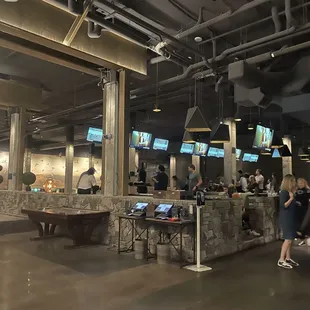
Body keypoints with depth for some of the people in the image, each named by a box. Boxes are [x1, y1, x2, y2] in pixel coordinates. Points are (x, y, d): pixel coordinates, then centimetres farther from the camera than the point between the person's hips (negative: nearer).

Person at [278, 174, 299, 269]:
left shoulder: (290, 192, 11)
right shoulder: (284, 192, -16)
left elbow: (292, 205, 15)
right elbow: (283, 206, -22)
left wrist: (294, 194, 13)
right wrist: (291, 198, -26)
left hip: (291, 218, 9)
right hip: (286, 219, -9)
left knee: (291, 239, 13)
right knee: (288, 239, -9)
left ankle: (288, 258, 22)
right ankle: (281, 260, -3)